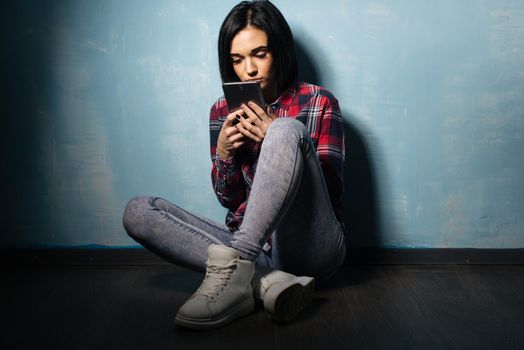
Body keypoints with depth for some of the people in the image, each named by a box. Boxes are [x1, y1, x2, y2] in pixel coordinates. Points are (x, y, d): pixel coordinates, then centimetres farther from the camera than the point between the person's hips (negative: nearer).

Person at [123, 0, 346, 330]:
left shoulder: (319, 103, 4)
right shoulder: (223, 112, 12)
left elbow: (332, 191, -3)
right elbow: (229, 200, 13)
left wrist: (276, 140, -15)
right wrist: (224, 151, -8)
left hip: (312, 249, -3)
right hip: (251, 245, 4)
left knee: (287, 129, -26)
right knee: (137, 211, -14)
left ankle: (234, 270, -33)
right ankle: (264, 280, -28)